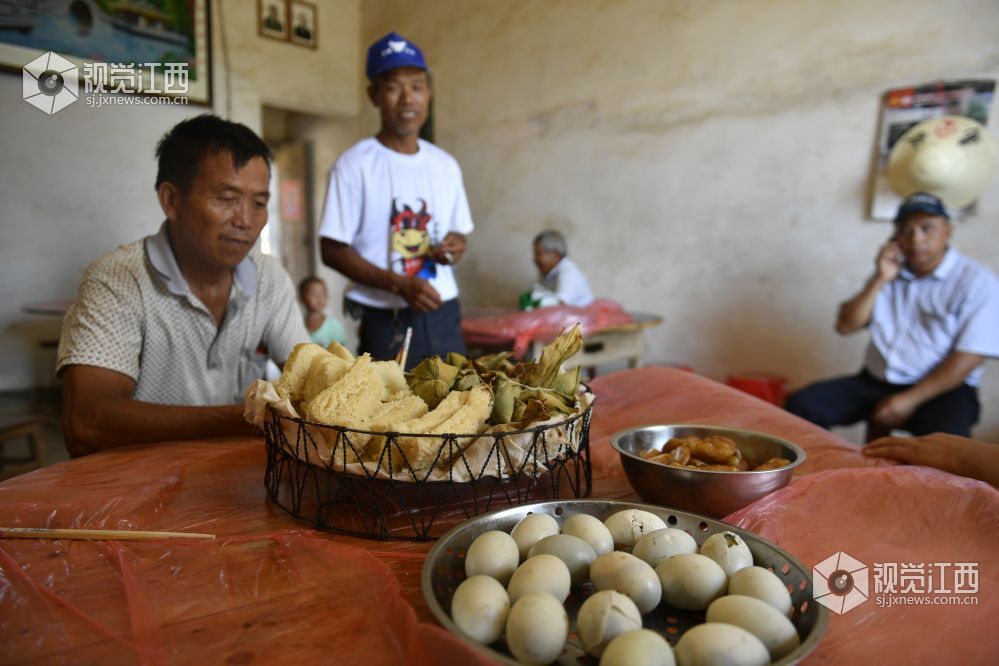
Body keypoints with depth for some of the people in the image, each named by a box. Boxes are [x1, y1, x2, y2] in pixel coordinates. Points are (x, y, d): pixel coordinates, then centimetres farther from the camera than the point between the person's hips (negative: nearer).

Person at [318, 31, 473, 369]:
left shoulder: (445, 165, 9)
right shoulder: (354, 165, -7)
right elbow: (332, 250, -8)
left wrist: (455, 246, -5)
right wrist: (399, 284, -19)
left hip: (443, 316, 5)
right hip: (386, 321, -4)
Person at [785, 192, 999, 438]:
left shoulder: (978, 282, -3)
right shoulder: (889, 272, 12)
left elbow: (969, 357, -11)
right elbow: (845, 325, 4)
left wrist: (910, 399, -17)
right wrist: (879, 280, -5)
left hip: (940, 390, -4)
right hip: (875, 381, 4)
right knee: (801, 405, -16)